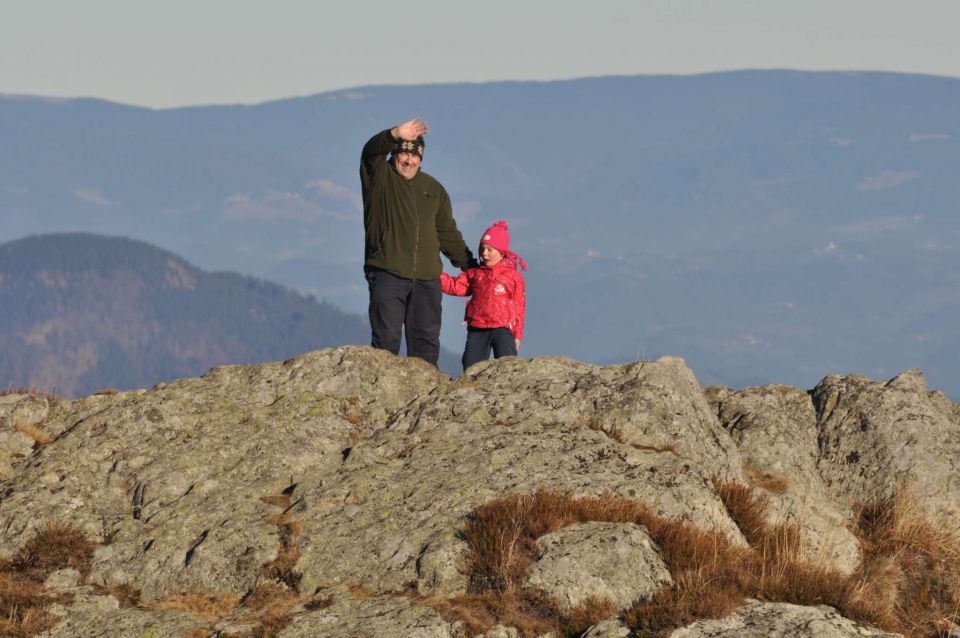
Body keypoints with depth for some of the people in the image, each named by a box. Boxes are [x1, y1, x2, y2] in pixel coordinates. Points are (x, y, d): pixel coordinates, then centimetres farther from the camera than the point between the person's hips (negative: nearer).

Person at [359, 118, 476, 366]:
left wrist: (470, 266, 22)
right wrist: (396, 135, -38)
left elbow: (448, 233, 24)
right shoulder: (379, 177, 4)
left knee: (426, 338, 3)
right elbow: (372, 151, -19)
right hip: (387, 273, -4)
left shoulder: (434, 189, 19)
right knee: (386, 336, -7)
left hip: (427, 279, 5)